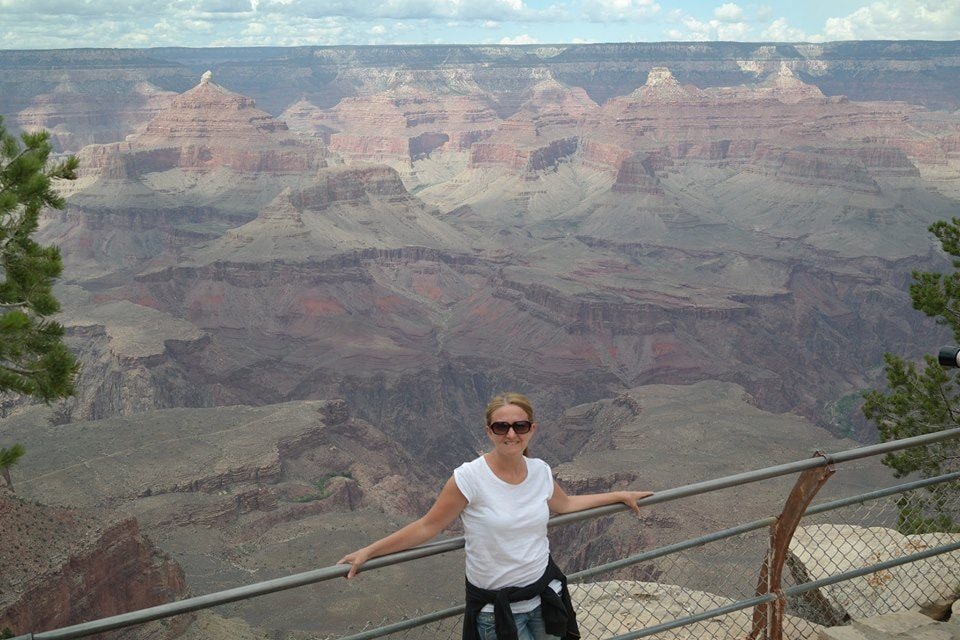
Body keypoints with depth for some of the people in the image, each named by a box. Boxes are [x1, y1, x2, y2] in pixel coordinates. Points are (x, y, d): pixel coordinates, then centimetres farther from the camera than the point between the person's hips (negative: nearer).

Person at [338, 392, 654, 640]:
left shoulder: (540, 471, -3)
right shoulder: (470, 477, -18)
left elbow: (565, 504, 19)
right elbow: (427, 527, -9)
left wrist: (620, 496, 20)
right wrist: (368, 551, -11)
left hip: (544, 593, 5)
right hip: (496, 607, -5)